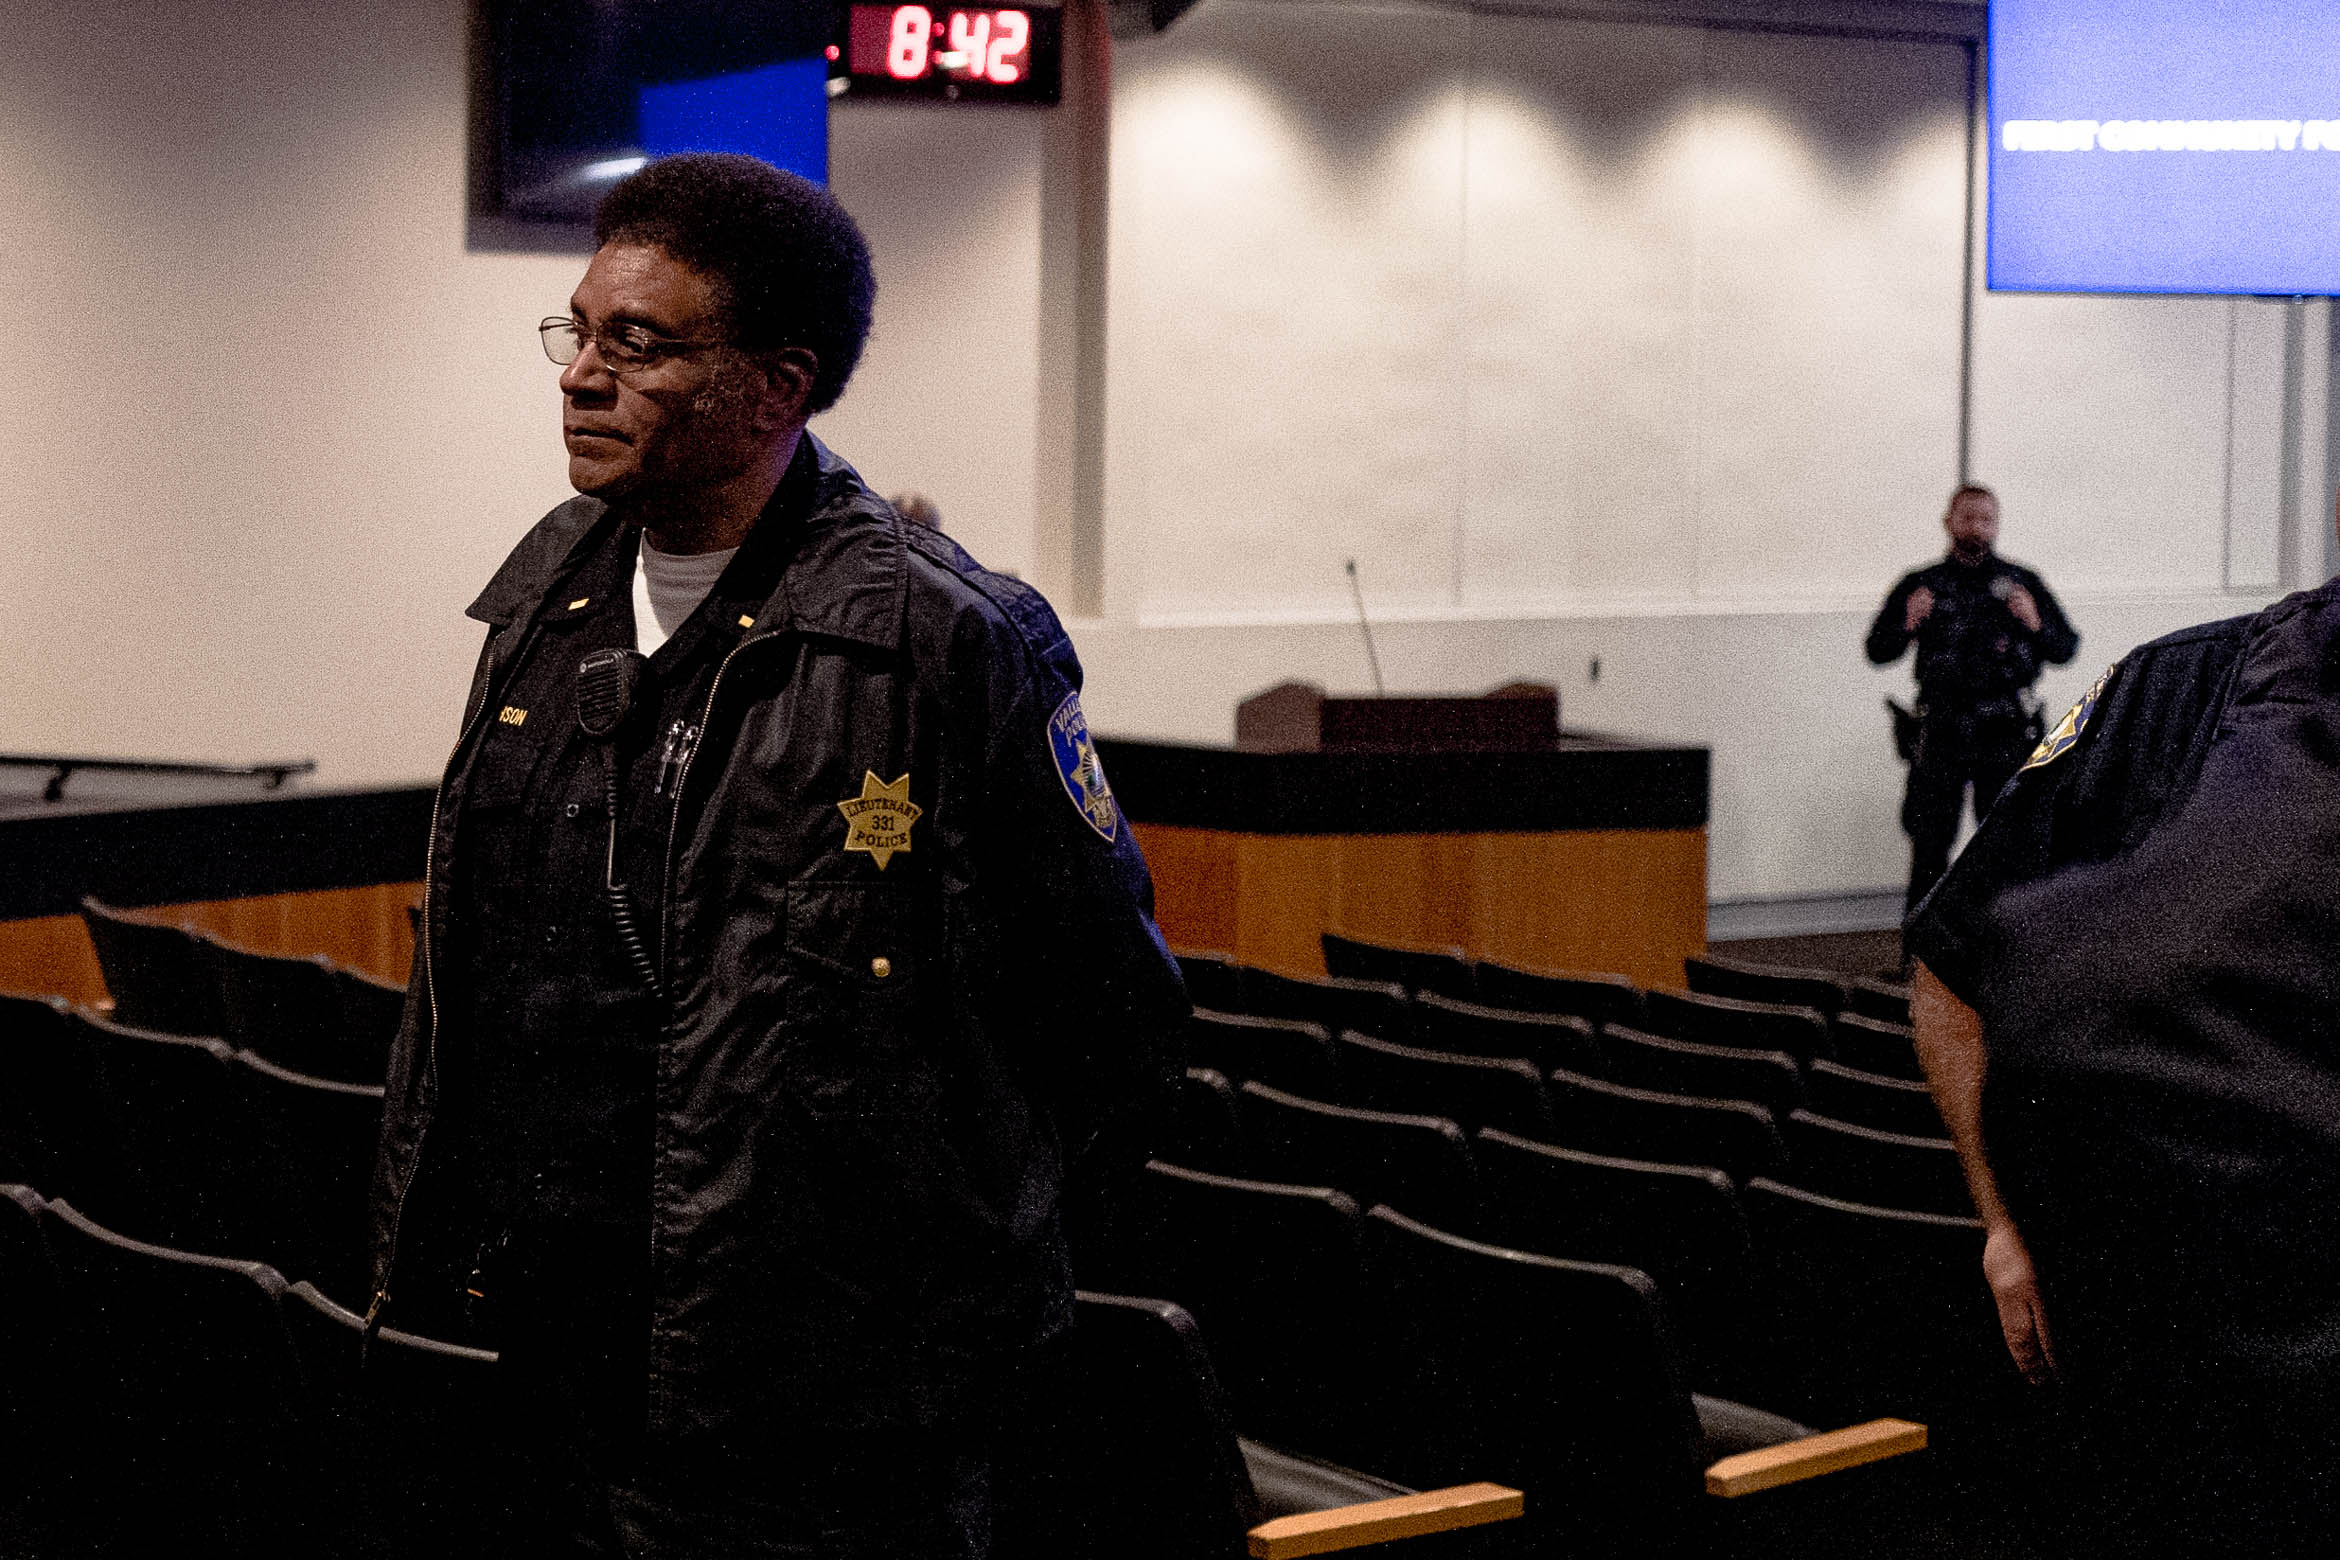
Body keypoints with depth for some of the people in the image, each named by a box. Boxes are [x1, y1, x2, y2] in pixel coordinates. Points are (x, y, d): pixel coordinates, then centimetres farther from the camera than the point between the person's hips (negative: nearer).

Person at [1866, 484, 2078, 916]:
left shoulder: (2021, 583, 9)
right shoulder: (1921, 585, 9)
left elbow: (2066, 650, 7)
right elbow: (1878, 652, 5)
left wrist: (2036, 624, -13)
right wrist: (1906, 625, -15)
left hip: (2006, 733, 0)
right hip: (1942, 733, 0)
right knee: (1930, 840, 0)